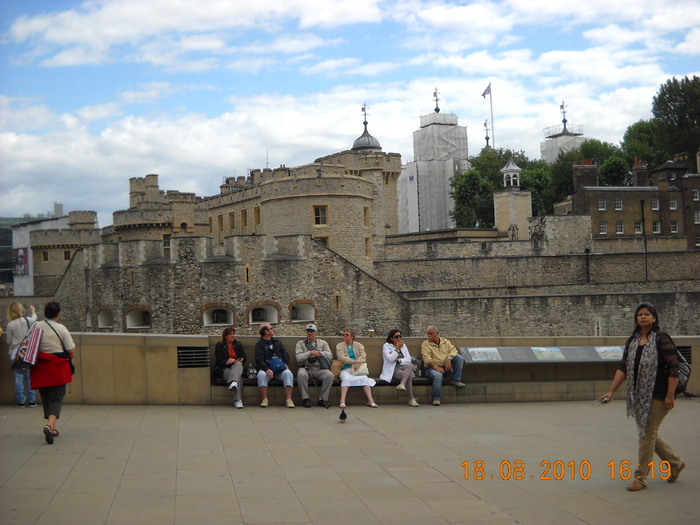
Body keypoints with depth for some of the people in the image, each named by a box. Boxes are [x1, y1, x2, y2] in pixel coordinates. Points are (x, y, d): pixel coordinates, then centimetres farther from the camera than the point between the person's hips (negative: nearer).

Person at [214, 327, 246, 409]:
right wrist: (227, 362, -23)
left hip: (237, 367, 3)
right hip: (223, 369, -3)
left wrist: (235, 361, -10)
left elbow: (244, 358, 10)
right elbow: (219, 360, -2)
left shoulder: (238, 344, 17)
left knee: (238, 364, -37)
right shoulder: (219, 345, 8)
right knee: (239, 378, -34)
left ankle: (233, 382, -55)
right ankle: (237, 400, -46)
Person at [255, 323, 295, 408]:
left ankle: (289, 399, -30)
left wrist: (285, 364, -4)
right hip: (266, 368, -3)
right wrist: (266, 369, -25)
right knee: (261, 375, -36)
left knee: (288, 373, -29)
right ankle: (265, 399, -27)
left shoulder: (277, 342, 22)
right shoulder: (259, 344, 6)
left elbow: (285, 353, 18)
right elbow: (259, 360, -6)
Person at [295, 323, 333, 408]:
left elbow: (330, 355, 6)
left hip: (320, 369, 1)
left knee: (329, 375, -30)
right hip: (306, 368, -1)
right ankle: (305, 399, -24)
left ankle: (323, 399, -20)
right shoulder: (300, 343, 16)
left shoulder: (323, 343, 21)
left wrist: (319, 353, -6)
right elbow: (298, 358, 0)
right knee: (301, 374, -36)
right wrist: (310, 353, -9)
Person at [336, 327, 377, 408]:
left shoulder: (358, 345, 18)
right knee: (346, 378, -35)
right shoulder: (340, 346, 11)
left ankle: (370, 400, -29)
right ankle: (342, 401, -40)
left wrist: (357, 364, -18)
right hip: (345, 369, -2)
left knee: (364, 378, -28)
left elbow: (363, 356, 2)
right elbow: (342, 358, -5)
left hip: (357, 369, 2)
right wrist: (354, 361, -18)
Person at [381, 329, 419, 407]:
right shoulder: (386, 346, 6)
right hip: (393, 370, -5)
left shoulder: (403, 346, 22)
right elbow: (390, 359, -11)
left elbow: (409, 359, 10)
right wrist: (397, 349, -7)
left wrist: (399, 360, -6)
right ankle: (411, 399, -40)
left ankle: (402, 384, -55)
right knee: (409, 375, -35)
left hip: (404, 367, 5)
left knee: (411, 366, -36)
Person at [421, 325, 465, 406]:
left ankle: (456, 380, -14)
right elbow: (426, 358, -10)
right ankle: (436, 398, -30)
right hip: (433, 368, -4)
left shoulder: (445, 341, 15)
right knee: (438, 375, -38)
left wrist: (448, 359, -21)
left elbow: (453, 350, 1)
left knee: (459, 357, -15)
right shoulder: (425, 344, 4)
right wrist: (436, 367, -25)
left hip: (446, 368, 4)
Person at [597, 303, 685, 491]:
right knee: (648, 433, 15)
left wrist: (670, 395, -17)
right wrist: (611, 391, 0)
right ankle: (675, 463, 35)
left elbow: (673, 368, -13)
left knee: (647, 434, -4)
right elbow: (623, 368, 7)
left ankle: (641, 477, 5)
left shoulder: (662, 339, -10)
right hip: (638, 396, 7)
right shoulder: (632, 341, 8)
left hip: (657, 396, -7)